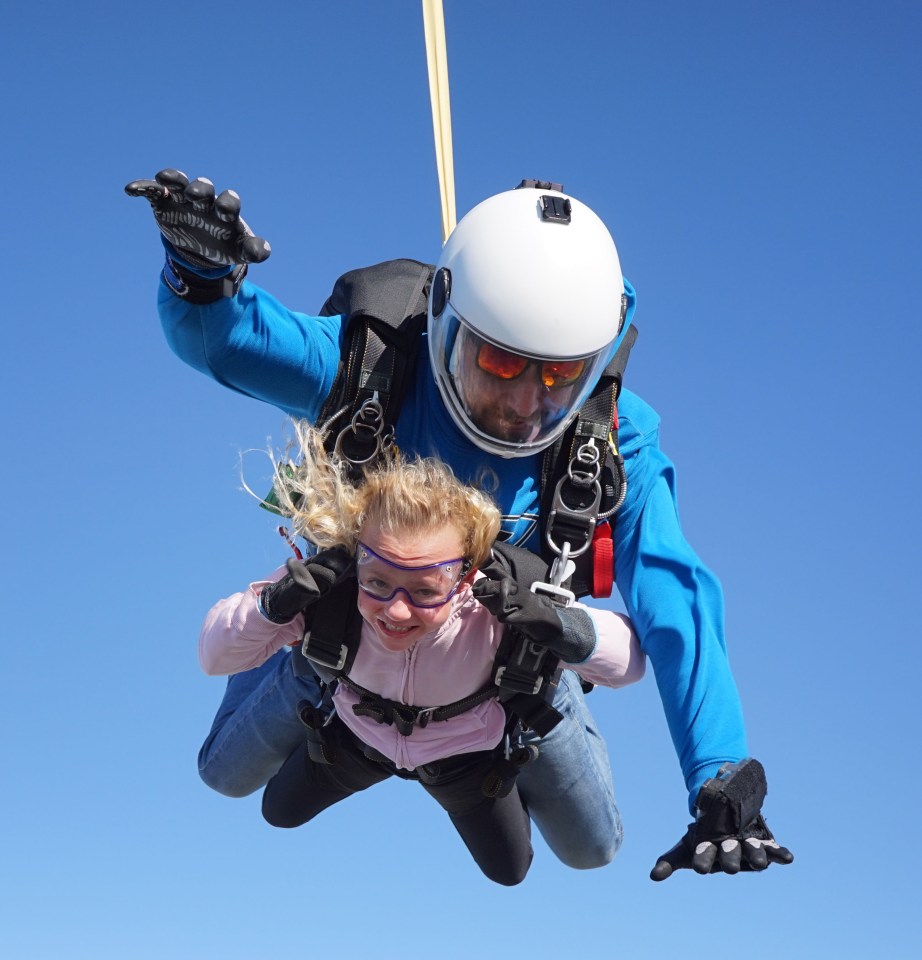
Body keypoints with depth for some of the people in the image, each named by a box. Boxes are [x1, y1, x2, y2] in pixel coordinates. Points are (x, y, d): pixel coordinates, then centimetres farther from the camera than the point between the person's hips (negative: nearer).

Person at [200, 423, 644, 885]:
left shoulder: (500, 612, -46)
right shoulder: (326, 594, -42)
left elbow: (629, 660, -37)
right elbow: (213, 657, -32)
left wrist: (551, 624, -57)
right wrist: (274, 604, -52)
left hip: (467, 753, -1)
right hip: (358, 737, 1)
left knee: (510, 871, 24)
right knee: (280, 810, 26)